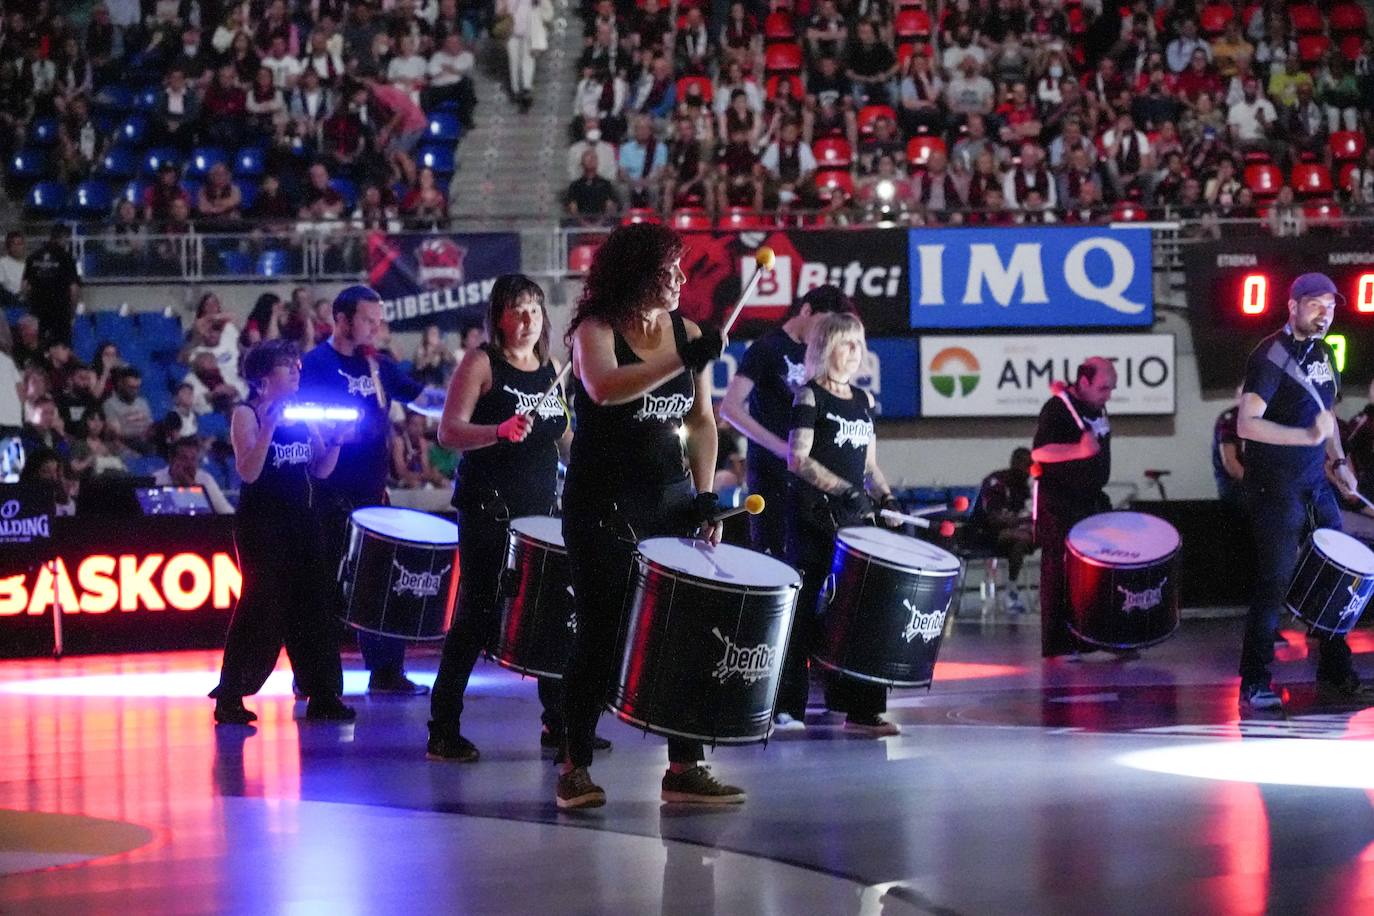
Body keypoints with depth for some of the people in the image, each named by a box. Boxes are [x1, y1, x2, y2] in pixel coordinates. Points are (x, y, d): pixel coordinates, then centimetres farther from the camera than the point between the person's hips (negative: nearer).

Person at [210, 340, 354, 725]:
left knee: (312, 606, 4)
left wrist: (335, 440, -6)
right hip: (261, 524, -6)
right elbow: (248, 472, -17)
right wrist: (269, 427, -26)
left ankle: (322, 696, 9)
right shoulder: (247, 414, -6)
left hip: (299, 521, 6)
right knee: (261, 607, -10)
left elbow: (321, 470, 11)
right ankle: (229, 698, -5)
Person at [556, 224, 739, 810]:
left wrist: (704, 493, 2)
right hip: (603, 503, -5)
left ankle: (685, 767, 3)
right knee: (600, 633, -2)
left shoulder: (686, 333, 7)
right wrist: (683, 361, -36)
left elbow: (700, 421, 13)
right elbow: (604, 388, -30)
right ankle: (575, 767, 7)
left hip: (668, 499, 5)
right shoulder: (595, 331, -8)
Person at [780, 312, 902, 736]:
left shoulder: (863, 400, 17)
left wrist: (885, 497, 6)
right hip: (814, 515, -6)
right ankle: (784, 708, -4)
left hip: (855, 516, 6)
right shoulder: (810, 397, -3)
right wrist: (843, 489, -20)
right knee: (805, 608, -7)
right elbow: (798, 459, -12)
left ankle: (860, 709, 5)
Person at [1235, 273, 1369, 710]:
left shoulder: (1321, 353, 12)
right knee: (1275, 583, -6)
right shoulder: (1271, 356, -15)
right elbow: (1247, 424, -23)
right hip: (1276, 489, -8)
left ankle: (1335, 677, 21)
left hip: (1316, 483, 8)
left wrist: (1337, 460, 11)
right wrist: (1309, 436, -30)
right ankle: (1255, 686, 2)